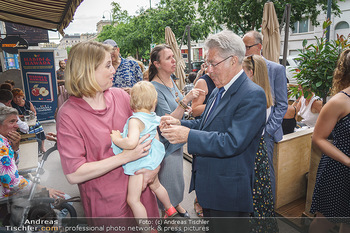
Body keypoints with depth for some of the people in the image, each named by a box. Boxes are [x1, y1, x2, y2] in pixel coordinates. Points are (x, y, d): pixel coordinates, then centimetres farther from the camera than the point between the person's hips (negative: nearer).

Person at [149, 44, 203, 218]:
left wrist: (185, 107, 5)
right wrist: (185, 100, -38)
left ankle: (175, 204, 47)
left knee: (176, 175, 24)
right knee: (169, 176, 9)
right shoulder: (154, 88, -24)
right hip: (165, 141, -8)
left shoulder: (170, 79, 3)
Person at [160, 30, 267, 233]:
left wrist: (188, 136, -27)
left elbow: (232, 143, -28)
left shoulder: (253, 95, -21)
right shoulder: (218, 91, 8)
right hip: (209, 186, 9)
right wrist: (180, 123, -3)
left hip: (229, 193, -8)